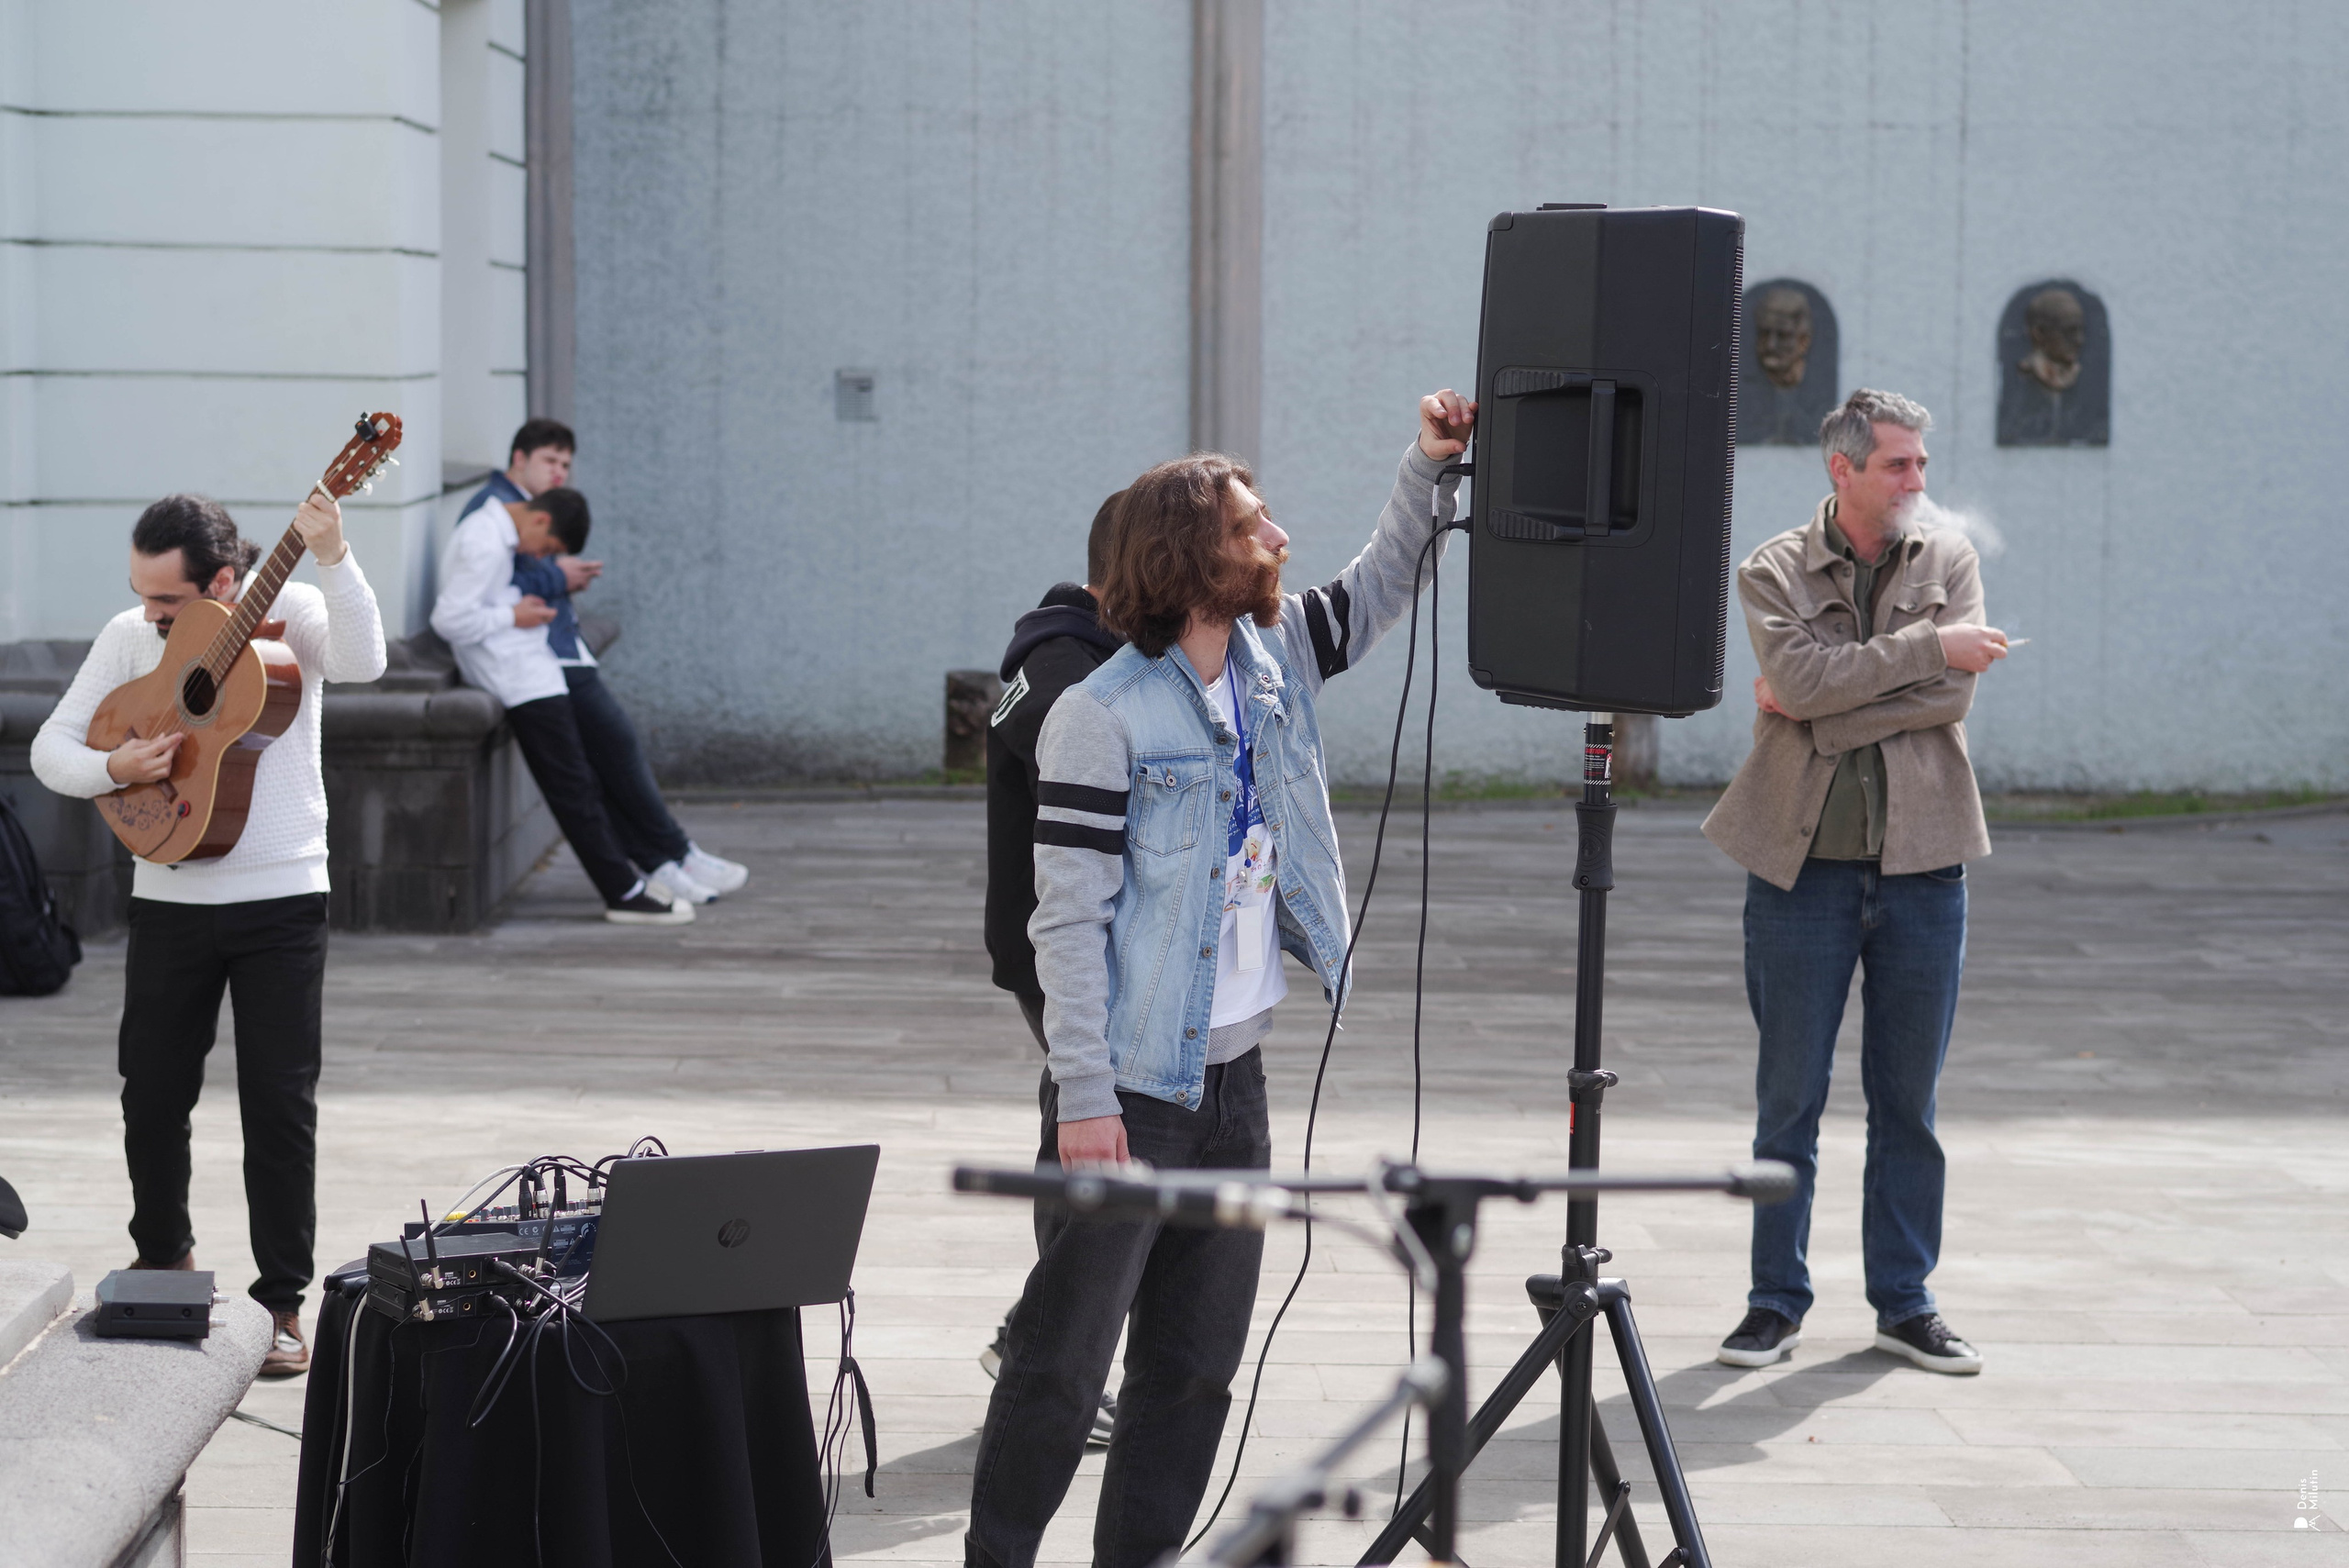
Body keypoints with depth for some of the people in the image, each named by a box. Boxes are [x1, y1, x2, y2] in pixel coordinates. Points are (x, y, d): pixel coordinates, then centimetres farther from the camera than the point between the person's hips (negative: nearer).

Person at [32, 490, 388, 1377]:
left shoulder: (289, 611, -6)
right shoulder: (130, 636, 2)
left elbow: (360, 662, -27)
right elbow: (50, 746, 3)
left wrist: (332, 556, -38)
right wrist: (112, 768, -17)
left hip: (282, 901, -3)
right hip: (170, 897, 3)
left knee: (280, 1104, -3)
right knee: (151, 1096, 11)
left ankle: (282, 1303, 6)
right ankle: (163, 1260, 35)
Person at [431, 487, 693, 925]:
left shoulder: (492, 532, 14)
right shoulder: (485, 545, -18)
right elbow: (449, 619, -24)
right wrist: (514, 616, -15)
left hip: (533, 676, 11)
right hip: (523, 683, -11)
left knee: (586, 784, 13)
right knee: (573, 790, -7)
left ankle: (625, 882, 17)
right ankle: (624, 894, -5)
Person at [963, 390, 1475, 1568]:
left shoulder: (1273, 656, 7)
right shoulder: (1101, 716, -15)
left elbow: (1378, 592, 24)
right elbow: (1068, 920, -16)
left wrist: (1430, 471, 8)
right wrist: (1083, 1097, -19)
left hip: (1235, 1078, 7)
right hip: (1133, 1091, -7)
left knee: (1196, 1369, 12)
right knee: (1062, 1363, -1)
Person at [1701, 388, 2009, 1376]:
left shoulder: (1950, 561, 6)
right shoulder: (1773, 573, 1)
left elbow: (1952, 697, -8)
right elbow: (1805, 676, -17)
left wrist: (1812, 712, -11)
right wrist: (1927, 646, -16)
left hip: (1921, 866, 2)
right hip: (1802, 863, -2)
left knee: (1907, 1099, 8)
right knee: (1789, 1099, 4)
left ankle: (1904, 1304, 18)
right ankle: (1777, 1300, 14)